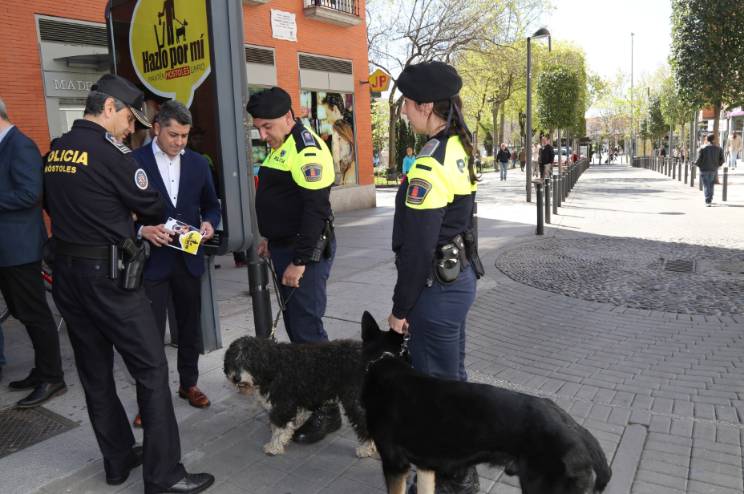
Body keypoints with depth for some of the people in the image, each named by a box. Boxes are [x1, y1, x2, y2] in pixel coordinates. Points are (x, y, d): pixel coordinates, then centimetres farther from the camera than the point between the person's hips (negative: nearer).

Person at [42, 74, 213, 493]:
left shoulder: (56, 151, 10)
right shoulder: (110, 151, -13)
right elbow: (150, 205, -8)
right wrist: (149, 224, 16)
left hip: (66, 272, 8)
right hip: (108, 274, -8)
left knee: (95, 372, 14)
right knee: (151, 368, 0)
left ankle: (118, 460, 29)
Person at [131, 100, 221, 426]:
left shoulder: (198, 163, 6)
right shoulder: (134, 162, -6)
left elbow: (211, 204, 12)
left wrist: (209, 223, -9)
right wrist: (142, 230, -23)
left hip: (188, 258, 4)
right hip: (151, 258, -4)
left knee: (190, 326, 15)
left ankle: (188, 383, 33)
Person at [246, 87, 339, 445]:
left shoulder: (306, 149, -17)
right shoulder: (280, 146, 14)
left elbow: (316, 209, -23)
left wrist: (300, 261, -23)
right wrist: (270, 237, 22)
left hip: (306, 251, -10)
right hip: (285, 247, 10)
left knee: (307, 328, -6)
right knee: (295, 324, 16)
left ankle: (326, 409, 7)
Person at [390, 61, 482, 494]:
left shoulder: (430, 165, -22)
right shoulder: (459, 149, 6)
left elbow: (417, 248, -22)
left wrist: (401, 307, -12)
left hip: (437, 287, -10)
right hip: (461, 276, 10)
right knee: (454, 377, 22)